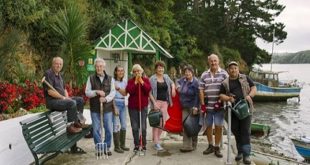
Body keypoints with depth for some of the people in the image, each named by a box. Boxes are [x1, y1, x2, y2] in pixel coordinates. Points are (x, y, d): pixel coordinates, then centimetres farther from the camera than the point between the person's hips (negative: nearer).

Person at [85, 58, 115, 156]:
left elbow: (113, 92, 0)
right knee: (96, 130, 5)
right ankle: (99, 148, 19)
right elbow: (87, 92, 0)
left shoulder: (110, 79, 8)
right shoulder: (91, 78, 5)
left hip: (107, 108, 1)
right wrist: (97, 92, -18)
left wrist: (106, 98, -18)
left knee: (109, 129, 4)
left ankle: (107, 148, 20)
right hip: (95, 108, -1)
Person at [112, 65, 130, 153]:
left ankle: (122, 144, 21)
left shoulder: (124, 81, 12)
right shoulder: (112, 81, -5)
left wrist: (118, 88, -14)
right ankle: (117, 146, 1)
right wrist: (114, 107, -14)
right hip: (115, 103, -6)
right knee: (116, 125, -7)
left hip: (123, 103, 6)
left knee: (124, 125, 10)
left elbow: (125, 93, 2)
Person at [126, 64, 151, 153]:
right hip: (133, 106, 1)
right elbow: (129, 91, -11)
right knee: (134, 127, 3)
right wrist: (135, 82, -13)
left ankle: (144, 145, 11)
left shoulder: (146, 80, 6)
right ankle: (136, 145, 14)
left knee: (143, 127, -2)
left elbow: (148, 89, -10)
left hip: (143, 106, -1)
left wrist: (142, 82, -14)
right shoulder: (130, 81, 5)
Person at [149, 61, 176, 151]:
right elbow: (149, 92, -7)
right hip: (156, 102, -5)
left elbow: (172, 83, 29)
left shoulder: (166, 77, 11)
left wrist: (173, 88, 6)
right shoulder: (152, 79, -4)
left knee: (163, 123, 7)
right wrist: (154, 102, -15)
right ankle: (156, 143, 2)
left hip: (165, 102, 5)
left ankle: (156, 138, 26)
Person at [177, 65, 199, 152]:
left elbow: (197, 96, -18)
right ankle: (187, 145, 10)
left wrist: (195, 107, -22)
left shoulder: (195, 82, -14)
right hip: (185, 107, 6)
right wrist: (178, 86, 10)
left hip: (192, 107, -6)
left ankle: (193, 145, 16)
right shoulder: (183, 80, 5)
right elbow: (178, 82, 30)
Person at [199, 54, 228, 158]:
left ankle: (217, 147, 15)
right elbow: (201, 90, 6)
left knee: (218, 126, 0)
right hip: (207, 105, 3)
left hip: (219, 105, -2)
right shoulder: (204, 75, 7)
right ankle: (210, 146, 27)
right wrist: (202, 104, -1)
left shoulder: (224, 74, 0)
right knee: (208, 126, 10)